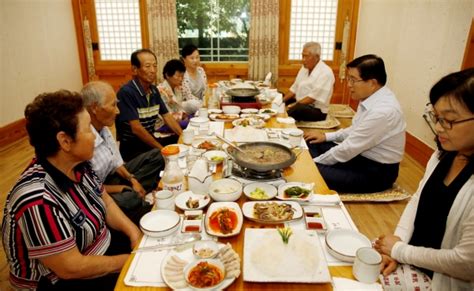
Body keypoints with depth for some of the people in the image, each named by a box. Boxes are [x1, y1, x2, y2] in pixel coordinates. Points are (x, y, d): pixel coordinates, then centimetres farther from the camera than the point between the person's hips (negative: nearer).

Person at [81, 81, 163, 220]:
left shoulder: (103, 128, -2)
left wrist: (131, 179, -4)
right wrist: (120, 189, -14)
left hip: (113, 175, 9)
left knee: (155, 156, 10)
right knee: (130, 200, -39)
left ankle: (130, 191, -6)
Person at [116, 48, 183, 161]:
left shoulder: (153, 90, 4)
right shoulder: (126, 92, -19)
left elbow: (167, 116, 7)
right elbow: (136, 129, -22)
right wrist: (162, 149, -20)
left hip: (150, 140, 8)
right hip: (132, 147, -7)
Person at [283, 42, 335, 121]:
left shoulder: (325, 73, -16)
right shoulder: (305, 68, 9)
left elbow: (313, 97, -22)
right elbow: (294, 88, 12)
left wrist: (294, 105, -25)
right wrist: (282, 100, -2)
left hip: (317, 111, -9)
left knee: (295, 109, -38)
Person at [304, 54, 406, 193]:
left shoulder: (382, 111, -29)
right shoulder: (372, 98, -1)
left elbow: (349, 148, -24)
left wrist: (314, 162, -14)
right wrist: (327, 136, 9)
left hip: (376, 172, -9)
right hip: (361, 155, 9)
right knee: (313, 144, 6)